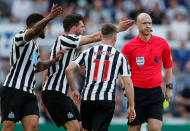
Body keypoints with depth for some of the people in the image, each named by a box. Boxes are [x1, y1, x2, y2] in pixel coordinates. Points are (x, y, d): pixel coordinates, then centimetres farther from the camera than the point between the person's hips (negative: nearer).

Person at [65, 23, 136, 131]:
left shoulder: (88, 52, 8)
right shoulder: (119, 56, 4)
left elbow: (68, 70, 1)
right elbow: (128, 83, 0)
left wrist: (74, 90, 14)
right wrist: (131, 107, 5)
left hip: (87, 98, 2)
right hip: (107, 101, -2)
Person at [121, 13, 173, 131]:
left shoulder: (162, 43, 2)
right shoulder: (129, 46, -2)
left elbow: (168, 66, 15)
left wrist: (169, 87, 11)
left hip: (155, 91, 1)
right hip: (136, 92, -1)